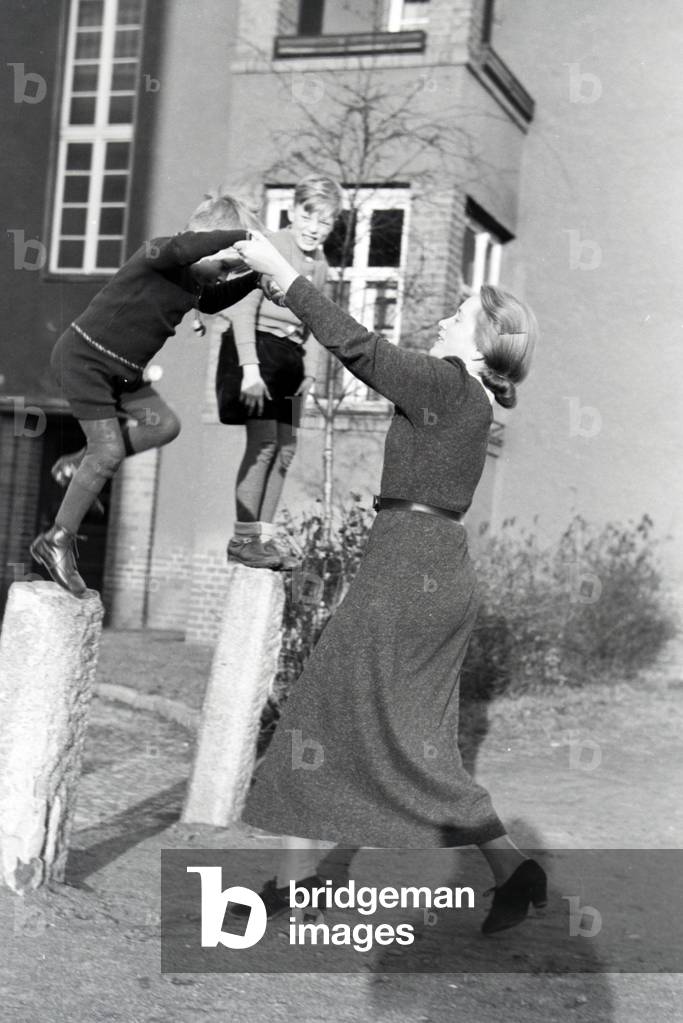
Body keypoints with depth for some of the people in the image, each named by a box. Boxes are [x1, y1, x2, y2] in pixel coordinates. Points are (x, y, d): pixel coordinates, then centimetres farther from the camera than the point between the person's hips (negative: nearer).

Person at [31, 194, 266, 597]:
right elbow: (184, 246, -48)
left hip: (121, 369, 9)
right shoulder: (158, 255, -24)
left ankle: (77, 466, 17)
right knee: (109, 450, -10)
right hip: (84, 357, -9)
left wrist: (253, 278, 11)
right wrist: (240, 235, -44)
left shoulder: (193, 279, 3)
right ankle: (57, 542, 3)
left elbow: (210, 301, 24)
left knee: (164, 424, 2)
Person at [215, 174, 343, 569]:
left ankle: (266, 534, 10)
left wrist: (310, 371, 12)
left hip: (290, 355, 8)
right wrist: (250, 368, -22)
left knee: (287, 445, 4)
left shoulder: (320, 266, 15)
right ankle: (243, 538, -8)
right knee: (264, 440, -13)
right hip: (257, 347, -8)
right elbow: (245, 307, -16)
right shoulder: (271, 247, -10)